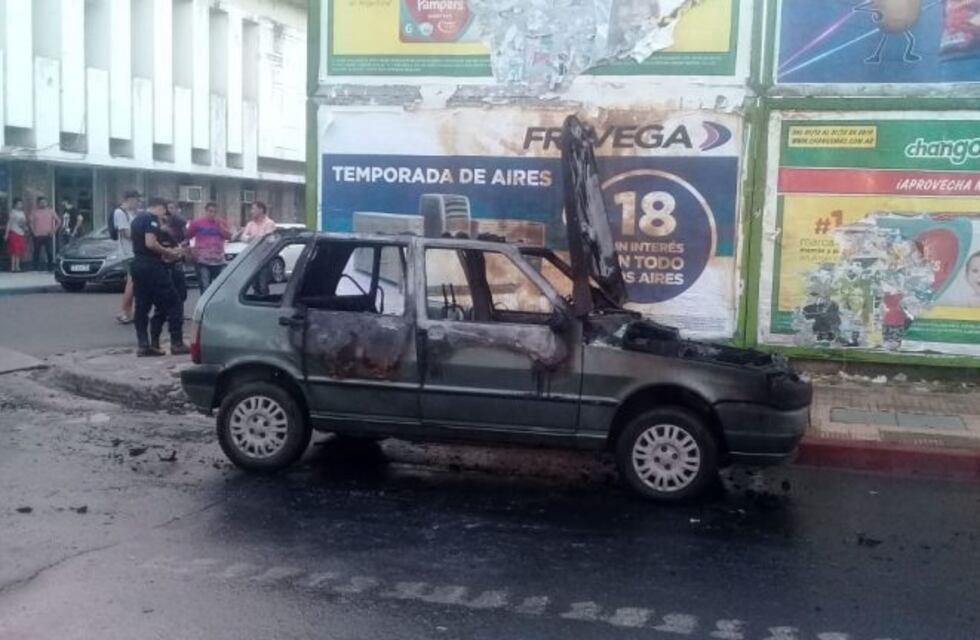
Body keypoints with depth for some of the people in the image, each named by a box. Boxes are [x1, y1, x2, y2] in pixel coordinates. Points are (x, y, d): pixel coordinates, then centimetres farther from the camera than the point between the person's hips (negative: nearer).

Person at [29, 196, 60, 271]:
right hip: (37, 236, 1)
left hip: (48, 235, -1)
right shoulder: (34, 212, 8)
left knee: (50, 252, -8)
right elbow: (30, 221, 9)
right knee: (37, 252, 3)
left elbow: (58, 221, 7)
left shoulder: (50, 211, 7)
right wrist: (33, 231, -3)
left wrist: (53, 230, -1)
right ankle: (37, 268, 10)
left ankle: (51, 267, -5)